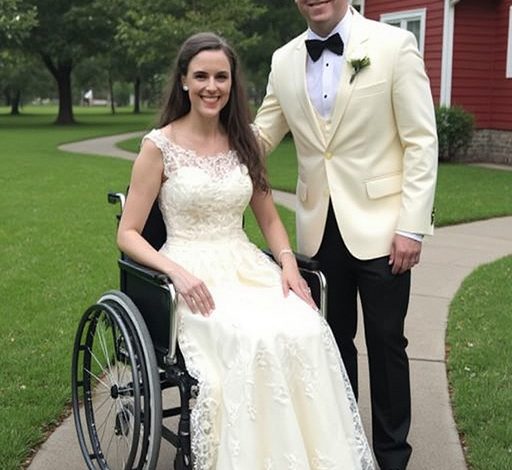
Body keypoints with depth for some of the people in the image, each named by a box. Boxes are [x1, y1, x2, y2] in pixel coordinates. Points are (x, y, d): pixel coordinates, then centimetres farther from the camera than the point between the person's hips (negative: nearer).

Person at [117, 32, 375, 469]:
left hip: (247, 266, 4)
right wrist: (178, 271, -19)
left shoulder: (245, 142, 11)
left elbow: (269, 219, 17)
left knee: (308, 331, -26)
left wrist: (288, 264, -3)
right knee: (257, 341, -33)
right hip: (193, 276, -4)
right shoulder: (159, 146, -2)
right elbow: (128, 234, -2)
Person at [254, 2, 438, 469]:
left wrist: (412, 226, -12)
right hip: (320, 228, 4)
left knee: (385, 342, 6)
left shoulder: (394, 45, -6)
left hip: (379, 225, -3)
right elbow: (260, 137, 11)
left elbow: (421, 142, -8)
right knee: (333, 339, 13)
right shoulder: (284, 60, 6)